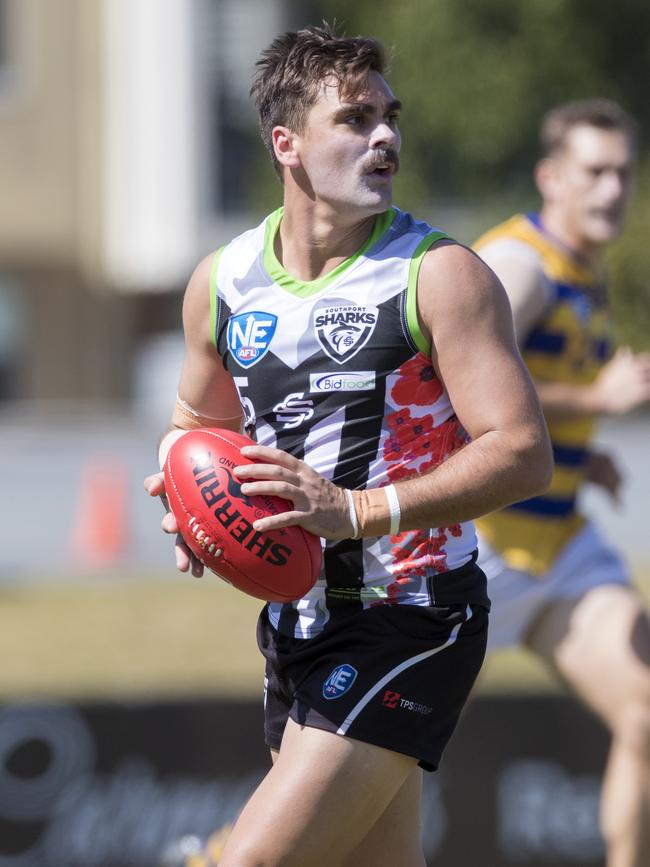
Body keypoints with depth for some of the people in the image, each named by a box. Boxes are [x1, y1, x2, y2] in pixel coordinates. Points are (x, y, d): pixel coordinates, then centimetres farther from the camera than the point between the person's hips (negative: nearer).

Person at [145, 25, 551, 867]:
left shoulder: (438, 275, -12)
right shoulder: (221, 283, 4)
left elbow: (522, 453, -18)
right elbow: (198, 418, 24)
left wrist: (358, 510, -27)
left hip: (412, 627, -6)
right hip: (297, 623, 6)